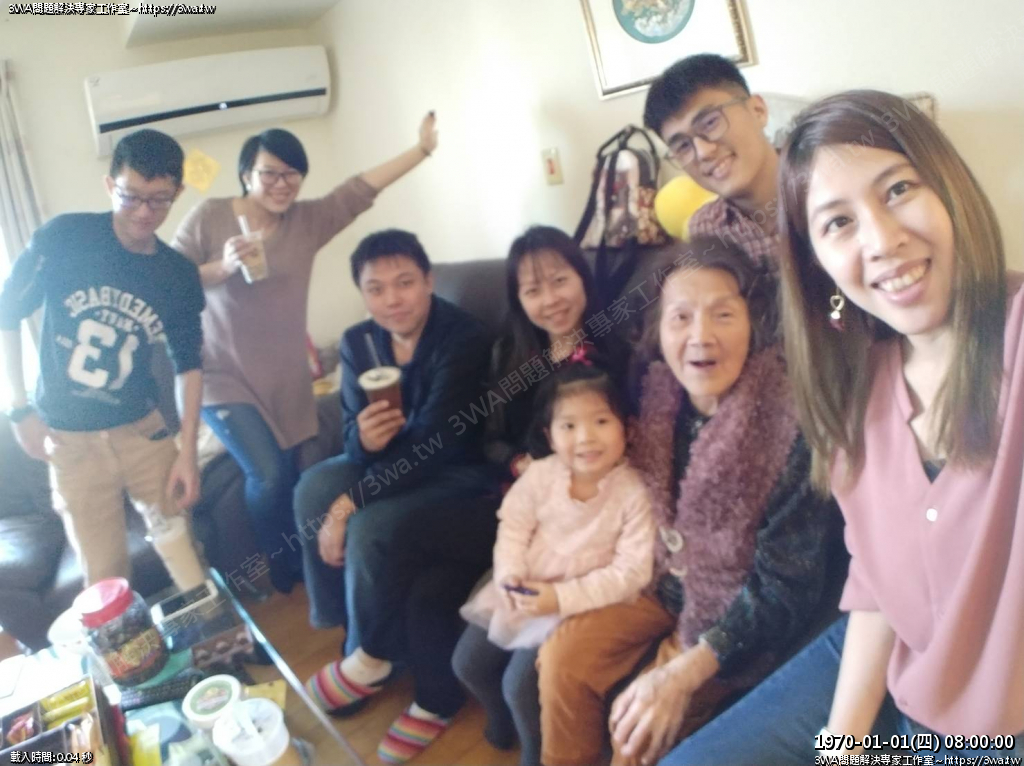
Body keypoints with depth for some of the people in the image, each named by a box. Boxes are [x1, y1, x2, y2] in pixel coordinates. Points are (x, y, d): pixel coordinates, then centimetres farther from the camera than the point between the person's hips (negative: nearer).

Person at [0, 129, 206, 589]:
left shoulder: (179, 276, -4)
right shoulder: (63, 238, -12)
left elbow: (188, 365, 4)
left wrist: (188, 452, -1)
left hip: (143, 429, 2)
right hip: (70, 439, -2)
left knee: (183, 549, 11)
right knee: (105, 577, 4)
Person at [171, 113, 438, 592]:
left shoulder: (310, 220, 1)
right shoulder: (208, 217, -6)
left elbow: (362, 188, -6)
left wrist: (423, 149, -11)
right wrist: (222, 267, -23)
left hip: (287, 379, 3)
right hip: (224, 378, -3)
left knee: (291, 476, 8)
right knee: (268, 475, -12)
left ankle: (301, 569, 35)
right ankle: (280, 572, 16)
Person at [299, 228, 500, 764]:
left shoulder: (462, 339, -21)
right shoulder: (358, 343, 0)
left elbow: (433, 442, -26)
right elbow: (352, 436, -2)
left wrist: (350, 501, -26)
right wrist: (364, 439, -28)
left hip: (465, 475, -7)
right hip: (399, 468, 7)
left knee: (374, 529, -28)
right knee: (314, 487, -15)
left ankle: (370, 657, 0)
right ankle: (355, 637, 0)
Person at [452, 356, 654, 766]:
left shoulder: (633, 493, -20)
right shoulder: (539, 474, -8)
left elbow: (633, 571, -21)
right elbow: (513, 529, -2)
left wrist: (563, 598, -27)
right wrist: (510, 577, -21)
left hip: (586, 603, -5)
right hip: (523, 590, 5)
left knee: (520, 683, -14)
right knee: (467, 662, 7)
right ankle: (502, 721, 39)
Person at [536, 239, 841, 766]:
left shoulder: (792, 424, -26)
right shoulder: (660, 399, -10)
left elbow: (787, 589, -23)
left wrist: (686, 671, -29)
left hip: (744, 613, -5)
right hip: (672, 585, 5)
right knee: (561, 659, -7)